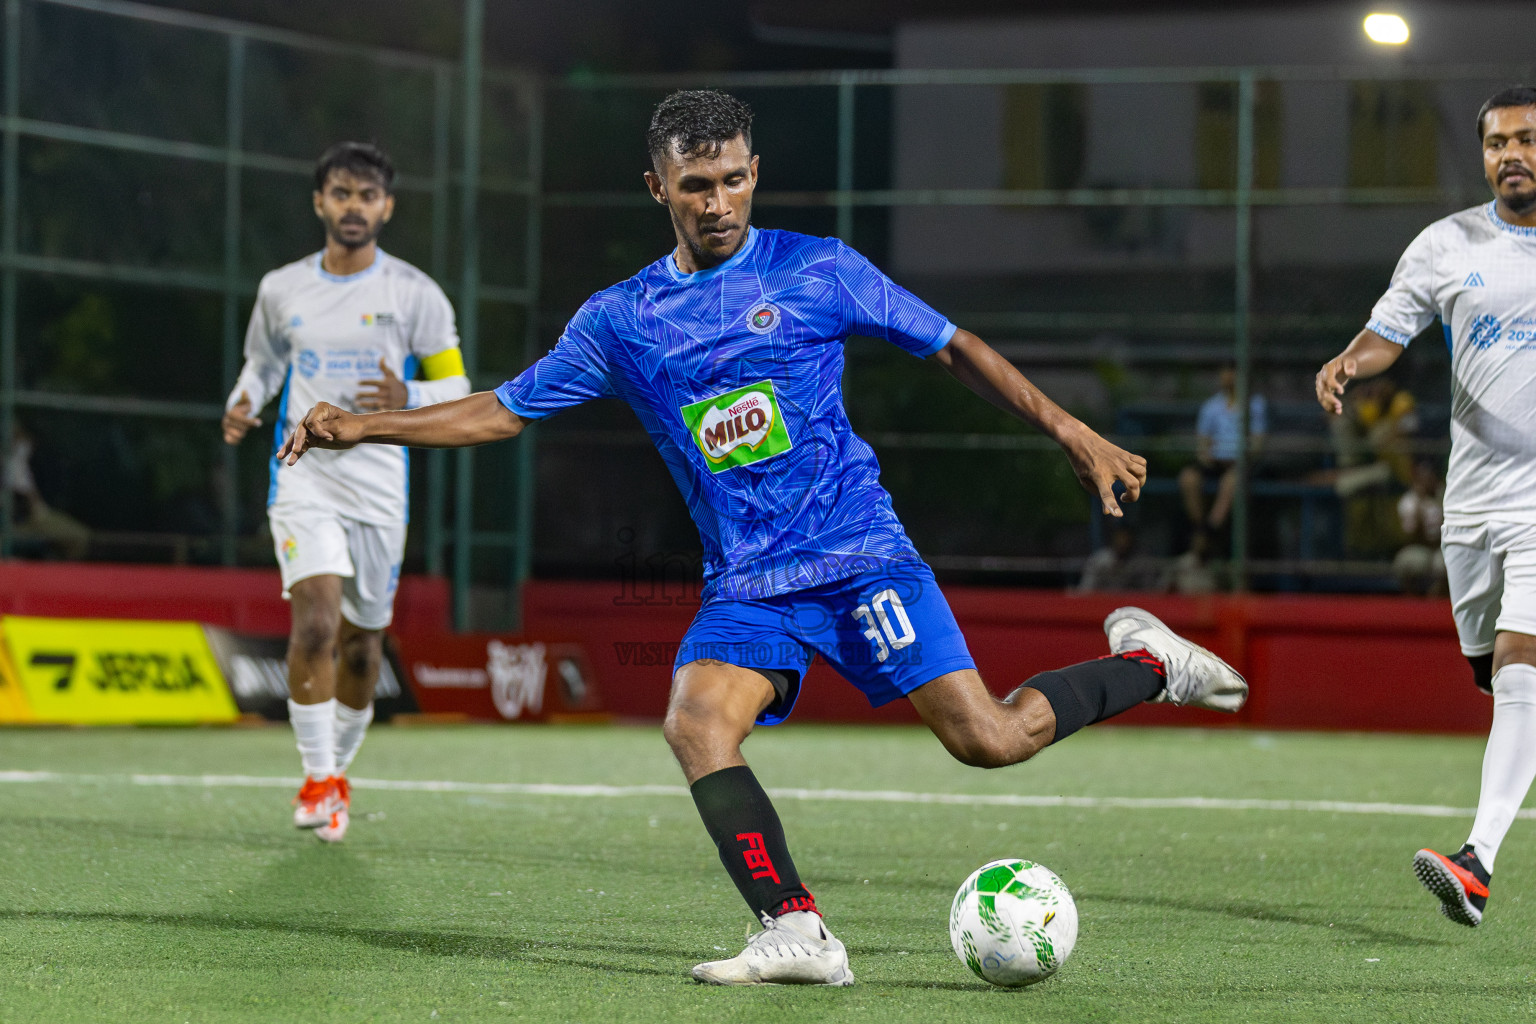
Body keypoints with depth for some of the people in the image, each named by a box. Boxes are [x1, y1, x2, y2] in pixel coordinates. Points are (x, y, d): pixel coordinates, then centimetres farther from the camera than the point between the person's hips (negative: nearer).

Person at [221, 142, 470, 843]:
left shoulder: (415, 294, 1)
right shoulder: (281, 290, 6)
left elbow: (455, 385, 4)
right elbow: (263, 363, 22)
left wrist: (407, 400, -17)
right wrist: (242, 405, -1)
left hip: (379, 489, 1)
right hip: (303, 478, -1)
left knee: (362, 647, 9)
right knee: (316, 621, -21)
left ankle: (338, 769, 32)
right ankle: (317, 777, -14)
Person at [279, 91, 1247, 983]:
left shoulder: (818, 270, 1)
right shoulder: (619, 321, 8)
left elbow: (954, 349, 7)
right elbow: (503, 411, 16)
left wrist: (1073, 433, 2)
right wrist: (362, 427, 7)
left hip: (858, 554, -3)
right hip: (744, 583, 3)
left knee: (988, 738, -13)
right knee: (697, 723, -26)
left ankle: (1146, 664, 13)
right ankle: (797, 932, -26)